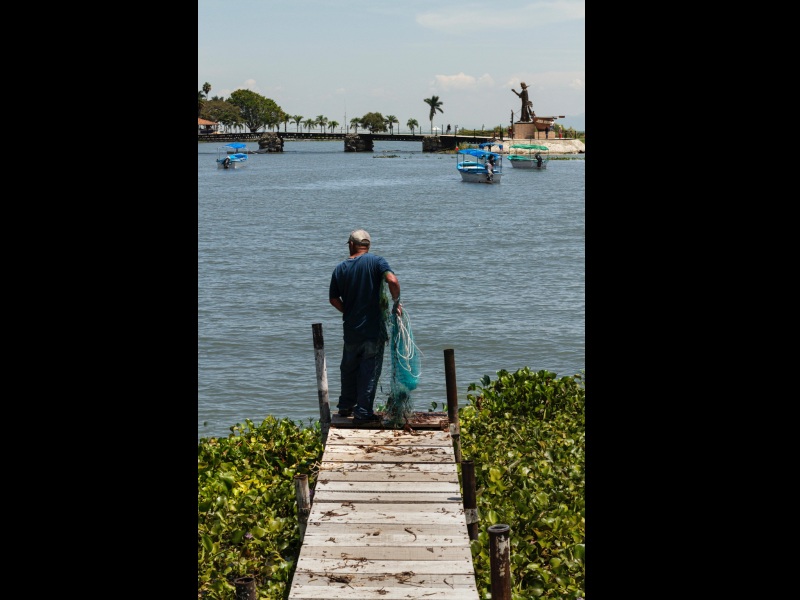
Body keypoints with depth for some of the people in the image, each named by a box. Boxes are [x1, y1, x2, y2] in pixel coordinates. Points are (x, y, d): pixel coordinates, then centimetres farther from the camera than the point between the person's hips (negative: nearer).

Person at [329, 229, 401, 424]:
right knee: (370, 371, 4)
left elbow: (334, 299, 9)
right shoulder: (376, 261, -7)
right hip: (373, 328, -4)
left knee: (349, 368, 20)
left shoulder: (340, 269, 4)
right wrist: (396, 302, -10)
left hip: (350, 329, 4)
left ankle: (346, 406, 32)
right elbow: (392, 280, -24)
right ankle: (363, 413, 5)